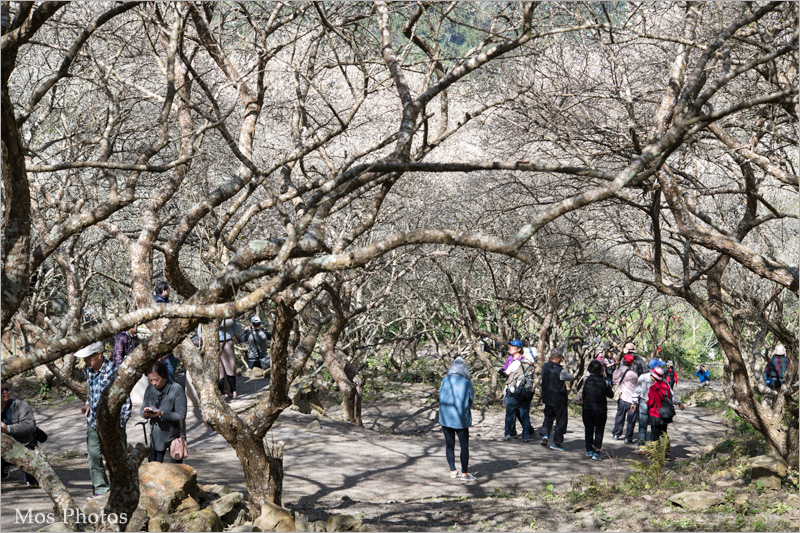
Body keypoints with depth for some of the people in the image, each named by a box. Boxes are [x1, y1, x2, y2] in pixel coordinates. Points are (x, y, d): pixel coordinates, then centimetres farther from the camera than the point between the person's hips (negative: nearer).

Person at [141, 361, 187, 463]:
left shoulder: (177, 390, -14)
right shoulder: (150, 389, 2)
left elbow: (181, 416, -16)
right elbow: (141, 411, 10)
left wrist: (162, 414, -28)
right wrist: (146, 413, -14)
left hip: (174, 436, -4)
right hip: (156, 436, 4)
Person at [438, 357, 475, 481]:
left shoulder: (445, 381, -3)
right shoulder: (467, 383, -10)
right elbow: (470, 402, 0)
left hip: (445, 418, 2)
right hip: (461, 419, -2)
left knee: (449, 445, 12)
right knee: (464, 446, 7)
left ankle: (453, 471, 16)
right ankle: (464, 473, 10)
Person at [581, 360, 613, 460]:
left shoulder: (586, 381, -10)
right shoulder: (604, 382, -11)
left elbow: (581, 394, -3)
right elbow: (611, 395, 0)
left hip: (587, 410, 1)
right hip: (601, 410, -1)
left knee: (588, 430, 14)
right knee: (599, 431, 7)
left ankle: (589, 451, 20)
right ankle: (596, 453, 0)